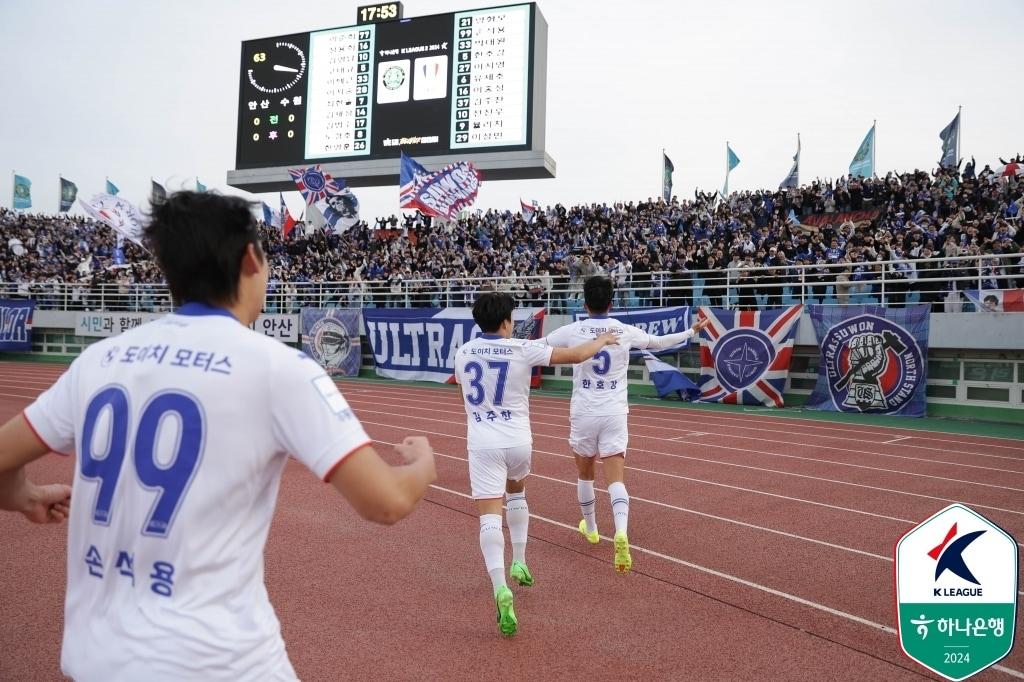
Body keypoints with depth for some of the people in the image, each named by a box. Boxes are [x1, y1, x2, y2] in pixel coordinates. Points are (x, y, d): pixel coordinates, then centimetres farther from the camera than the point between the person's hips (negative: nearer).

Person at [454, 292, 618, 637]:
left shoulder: (463, 353, 3)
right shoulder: (522, 350, -7)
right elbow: (577, 355, 0)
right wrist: (601, 340, 19)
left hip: (482, 443, 0)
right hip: (518, 441, 0)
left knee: (490, 516, -6)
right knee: (516, 491, 30)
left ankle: (501, 589, -24)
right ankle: (519, 563, 34)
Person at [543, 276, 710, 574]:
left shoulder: (572, 331, -5)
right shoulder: (626, 331, 1)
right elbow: (659, 342, 18)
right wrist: (692, 331, 34)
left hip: (583, 414, 0)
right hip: (615, 415, 0)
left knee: (585, 473, 21)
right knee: (616, 479, -3)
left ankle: (590, 528, 39)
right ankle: (621, 533, -26)